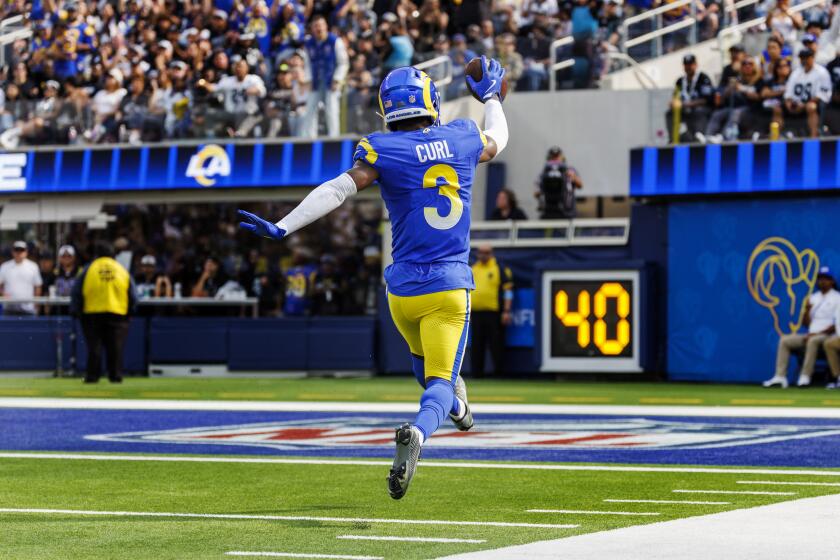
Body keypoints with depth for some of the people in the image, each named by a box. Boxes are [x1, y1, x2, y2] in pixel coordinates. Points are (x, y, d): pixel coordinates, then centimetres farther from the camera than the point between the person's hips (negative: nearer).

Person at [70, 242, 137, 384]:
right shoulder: (122, 271, 9)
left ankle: (92, 376, 1)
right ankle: (116, 375, 1)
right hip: (118, 314, 1)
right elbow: (133, 296, 10)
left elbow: (77, 292, 1)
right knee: (115, 348, 4)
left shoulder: (89, 269, 3)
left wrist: (75, 311, 7)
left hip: (92, 314, -1)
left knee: (94, 346, 4)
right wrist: (130, 311, 21)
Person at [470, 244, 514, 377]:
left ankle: (498, 370, 0)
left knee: (496, 344, -6)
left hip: (494, 313, -5)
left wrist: (506, 311, -9)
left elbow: (508, 290, -1)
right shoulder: (473, 269, 17)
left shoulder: (500, 268, 3)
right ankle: (477, 372, 9)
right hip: (476, 312, 5)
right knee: (477, 345, 5)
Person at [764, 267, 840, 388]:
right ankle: (780, 376, -18)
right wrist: (807, 309, -4)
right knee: (784, 340, -9)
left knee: (813, 341, -38)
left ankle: (805, 377, -39)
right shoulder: (813, 297, 19)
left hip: (828, 336, -7)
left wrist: (819, 333, -19)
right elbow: (806, 323, 15)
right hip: (811, 335, 7)